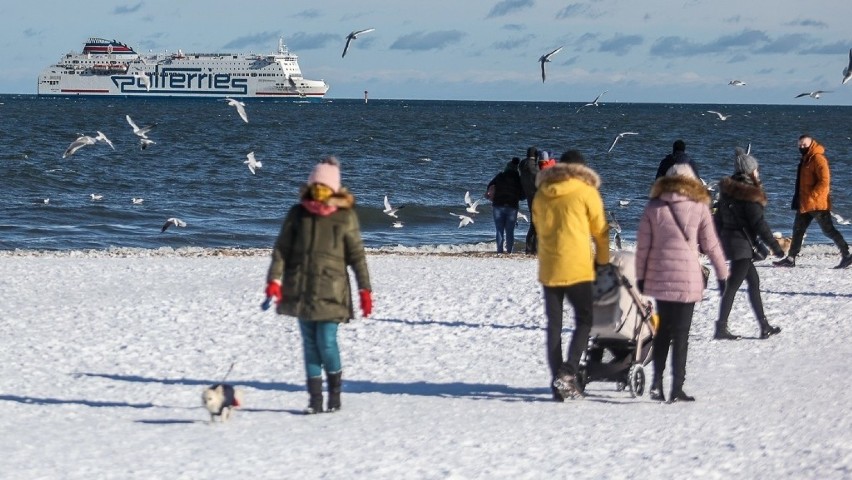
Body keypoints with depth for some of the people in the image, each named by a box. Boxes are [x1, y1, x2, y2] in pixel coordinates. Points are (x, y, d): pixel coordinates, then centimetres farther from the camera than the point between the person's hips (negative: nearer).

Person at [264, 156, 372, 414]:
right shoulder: (298, 213, 6)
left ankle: (335, 392, 13)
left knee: (326, 342, -9)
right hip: (301, 289, 3)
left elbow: (357, 255, 2)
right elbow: (281, 248, 5)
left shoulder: (346, 216, 0)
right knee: (310, 344, 5)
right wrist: (274, 279, -6)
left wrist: (365, 289, -1)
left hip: (330, 289, -3)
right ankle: (315, 399, 11)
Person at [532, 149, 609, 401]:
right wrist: (603, 260, 17)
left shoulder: (541, 194, 10)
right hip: (577, 269, -4)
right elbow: (600, 230, 2)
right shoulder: (586, 192, -2)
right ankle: (568, 371, -13)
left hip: (548, 269, 4)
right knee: (584, 321, 5)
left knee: (554, 325, 8)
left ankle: (558, 384, 6)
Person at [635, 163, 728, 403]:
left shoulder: (653, 207, 4)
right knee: (680, 334, 3)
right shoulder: (699, 207, 0)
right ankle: (677, 388, 1)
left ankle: (657, 382, 7)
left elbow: (643, 245, 3)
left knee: (663, 329, 16)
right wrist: (723, 274, 12)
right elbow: (711, 245, 3)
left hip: (658, 278, 2)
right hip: (687, 279, -2)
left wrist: (640, 276, 11)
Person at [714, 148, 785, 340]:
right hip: (741, 242, -9)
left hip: (728, 237, 9)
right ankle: (721, 329, -4)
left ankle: (764, 326, 20)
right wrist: (774, 245, -13)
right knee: (733, 286, -5)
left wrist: (720, 239, 23)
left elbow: (718, 218, 14)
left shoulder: (727, 190, 8)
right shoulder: (749, 194, -16)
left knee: (754, 281, 16)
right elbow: (759, 223, -18)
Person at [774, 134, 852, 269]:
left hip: (817, 204, -10)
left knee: (829, 230, -6)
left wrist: (811, 196, -21)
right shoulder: (806, 159, 16)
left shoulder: (818, 159, -13)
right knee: (798, 230, 10)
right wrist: (798, 200, 18)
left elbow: (824, 181, -21)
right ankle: (790, 259, 14)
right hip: (805, 204, 10)